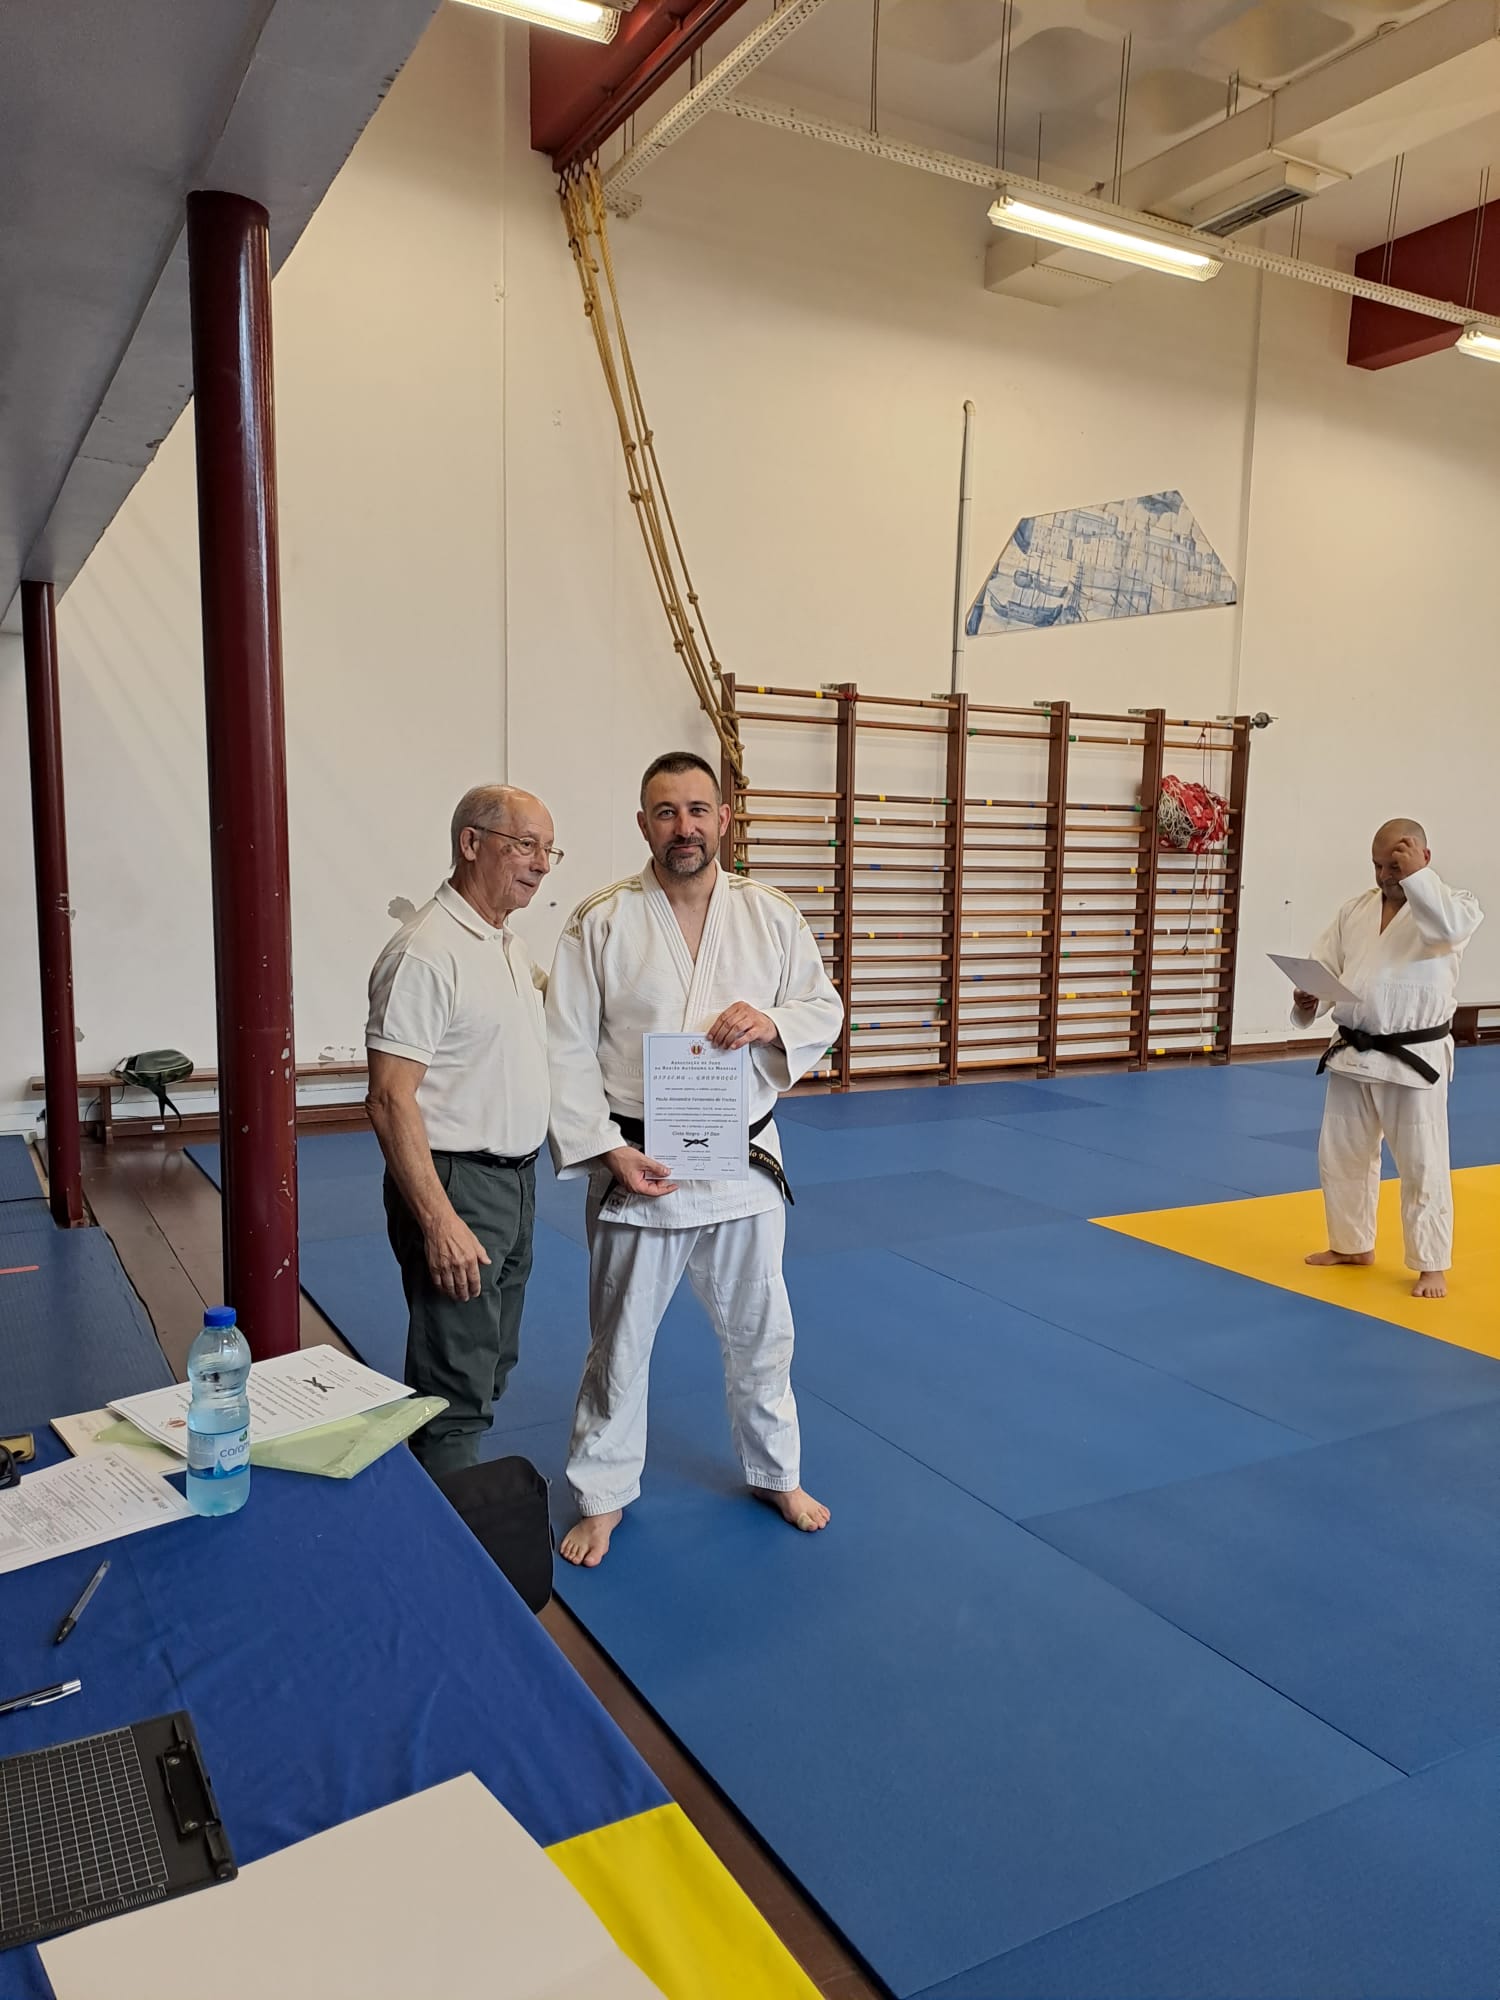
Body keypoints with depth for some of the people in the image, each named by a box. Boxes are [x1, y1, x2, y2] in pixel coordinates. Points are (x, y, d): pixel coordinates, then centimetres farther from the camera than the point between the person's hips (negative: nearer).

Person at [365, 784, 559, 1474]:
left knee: (489, 1367, 21)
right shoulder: (426, 953, -19)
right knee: (455, 1390, -3)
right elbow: (390, 1100, -23)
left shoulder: (510, 945, 10)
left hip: (515, 1182, 10)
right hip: (457, 1187, -10)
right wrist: (439, 1222, -27)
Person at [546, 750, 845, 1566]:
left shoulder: (772, 915, -1)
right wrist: (610, 1151, -16)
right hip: (636, 1169, -2)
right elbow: (566, 1050, -9)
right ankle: (602, 1497, 32)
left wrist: (771, 1022, -16)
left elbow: (825, 1007, 6)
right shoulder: (601, 922, -9)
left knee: (759, 1333, 18)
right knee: (620, 1340, 12)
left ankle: (776, 1473, 41)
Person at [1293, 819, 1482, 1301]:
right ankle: (1353, 1245, 33)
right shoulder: (1357, 909, 8)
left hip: (1413, 1060, -5)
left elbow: (1452, 925, -30)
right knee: (1340, 1155, 14)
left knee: (1422, 1165, 1)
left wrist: (1416, 875, -27)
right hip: (1352, 1055, 6)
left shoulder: (1450, 904, -6)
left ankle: (1431, 1264, 17)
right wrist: (1308, 1001, -13)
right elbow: (1325, 967, 6)